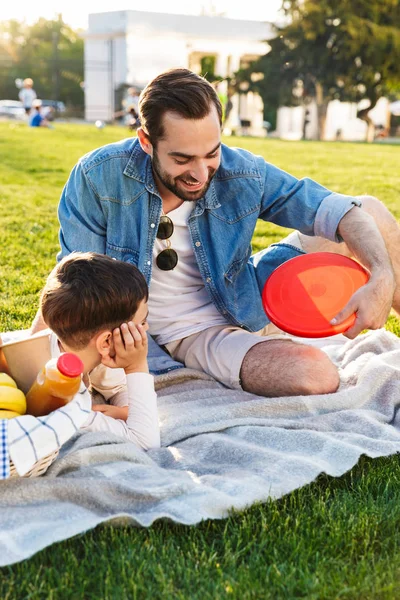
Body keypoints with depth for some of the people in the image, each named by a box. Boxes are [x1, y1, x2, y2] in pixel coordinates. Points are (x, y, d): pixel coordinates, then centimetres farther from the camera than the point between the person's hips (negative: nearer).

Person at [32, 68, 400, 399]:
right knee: (315, 377, -31)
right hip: (192, 332, -3)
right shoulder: (99, 178, -20)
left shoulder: (243, 175, -15)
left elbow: (336, 210, -13)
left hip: (250, 303, 4)